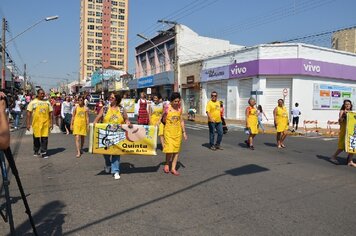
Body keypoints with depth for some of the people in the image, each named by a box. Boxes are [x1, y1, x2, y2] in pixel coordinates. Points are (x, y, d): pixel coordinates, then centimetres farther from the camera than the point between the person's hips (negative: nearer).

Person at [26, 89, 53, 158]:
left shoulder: (47, 102, 9)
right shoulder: (33, 102, 3)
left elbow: (50, 113, 10)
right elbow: (29, 113, 1)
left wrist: (51, 123, 4)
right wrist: (28, 123, -5)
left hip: (45, 123, 1)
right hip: (36, 123, -1)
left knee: (45, 137, -1)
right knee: (36, 137, 9)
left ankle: (44, 152, 7)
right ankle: (36, 151, 27)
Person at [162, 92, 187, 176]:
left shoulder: (179, 109, 4)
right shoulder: (167, 108, -7)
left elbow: (181, 121, 11)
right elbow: (164, 121, 1)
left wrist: (184, 132, 11)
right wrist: (164, 114, -15)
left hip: (178, 132, 4)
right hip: (169, 131, -4)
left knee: (176, 150, 4)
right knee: (169, 149, -9)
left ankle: (173, 168, 15)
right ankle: (167, 164, 19)